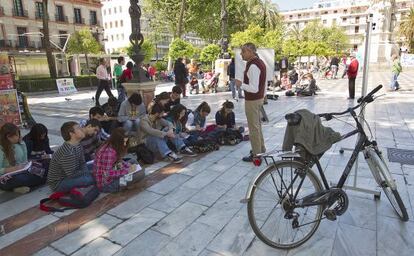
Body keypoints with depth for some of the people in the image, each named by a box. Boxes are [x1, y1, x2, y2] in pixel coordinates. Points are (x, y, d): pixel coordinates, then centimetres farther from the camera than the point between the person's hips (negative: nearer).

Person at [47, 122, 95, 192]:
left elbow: (82, 163, 5)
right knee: (89, 179, -29)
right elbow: (72, 174, -25)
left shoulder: (78, 145, -2)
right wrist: (87, 173, -11)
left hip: (68, 175, 9)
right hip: (58, 183, -9)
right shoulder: (67, 153, -31)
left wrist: (87, 172, -12)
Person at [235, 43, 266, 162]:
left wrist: (241, 84, -17)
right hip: (259, 98, 10)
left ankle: (256, 154, 12)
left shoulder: (253, 66, -23)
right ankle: (261, 149, 35)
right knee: (257, 125, 21)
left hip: (252, 100, -10)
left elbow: (254, 88, -27)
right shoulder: (260, 62, 9)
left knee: (253, 127, 0)